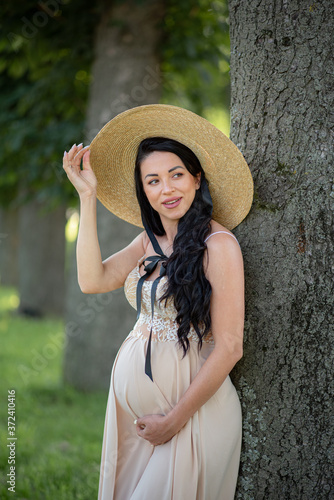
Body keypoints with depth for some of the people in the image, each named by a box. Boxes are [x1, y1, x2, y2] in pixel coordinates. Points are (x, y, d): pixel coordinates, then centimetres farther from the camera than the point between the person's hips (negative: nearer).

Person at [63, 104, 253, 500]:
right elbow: (92, 280, -6)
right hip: (132, 399, 7)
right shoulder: (150, 241, 7)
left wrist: (174, 419, -13)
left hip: (191, 403, -7)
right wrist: (87, 197, -5)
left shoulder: (217, 243, -15)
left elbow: (229, 348, -17)